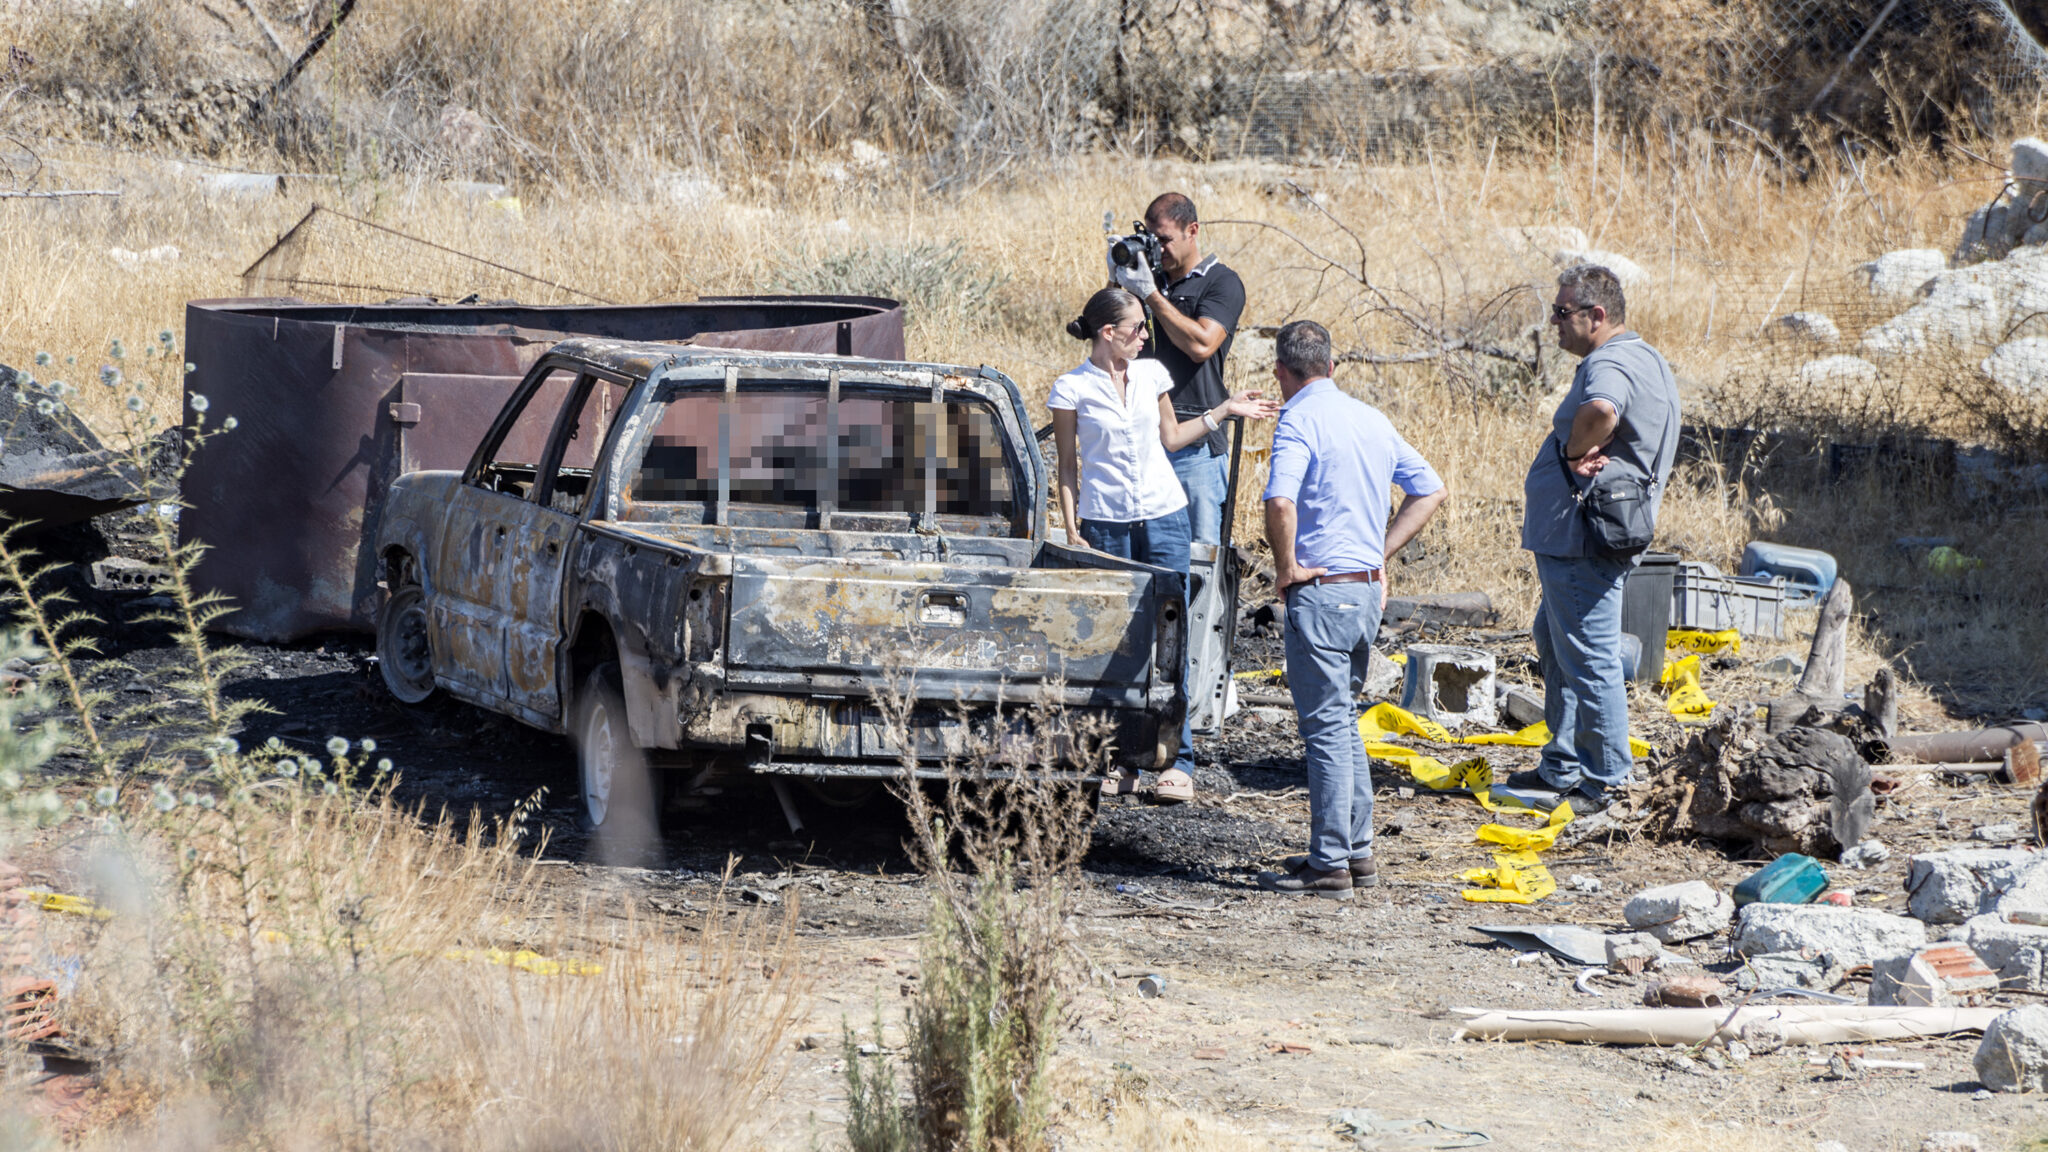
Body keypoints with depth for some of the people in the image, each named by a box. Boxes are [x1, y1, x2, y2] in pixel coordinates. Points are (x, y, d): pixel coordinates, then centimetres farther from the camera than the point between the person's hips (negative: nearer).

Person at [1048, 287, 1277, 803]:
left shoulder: (1151, 374, 7)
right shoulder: (1072, 389, -2)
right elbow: (1068, 466, 3)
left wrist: (1223, 411, 17)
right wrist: (1072, 530, -2)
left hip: (1163, 515, 2)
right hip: (1105, 523, -2)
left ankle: (1177, 760, 1)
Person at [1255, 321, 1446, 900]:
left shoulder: (1299, 422, -13)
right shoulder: (1370, 418, 12)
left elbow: (1281, 502, -29)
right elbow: (1431, 490, 19)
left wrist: (1287, 566, -14)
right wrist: (1380, 554, 14)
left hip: (1321, 591, -8)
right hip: (1368, 589, 8)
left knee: (1325, 726, -4)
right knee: (1341, 719, 19)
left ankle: (1329, 865, -2)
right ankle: (1357, 848, 22)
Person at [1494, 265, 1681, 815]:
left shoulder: (1609, 364, -19)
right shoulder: (1645, 359, 16)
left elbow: (1601, 411, -41)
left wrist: (1575, 453, -24)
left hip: (1580, 541, -12)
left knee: (1589, 659, -6)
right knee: (1554, 643, 22)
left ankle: (1605, 784, -1)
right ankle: (1561, 769, 30)